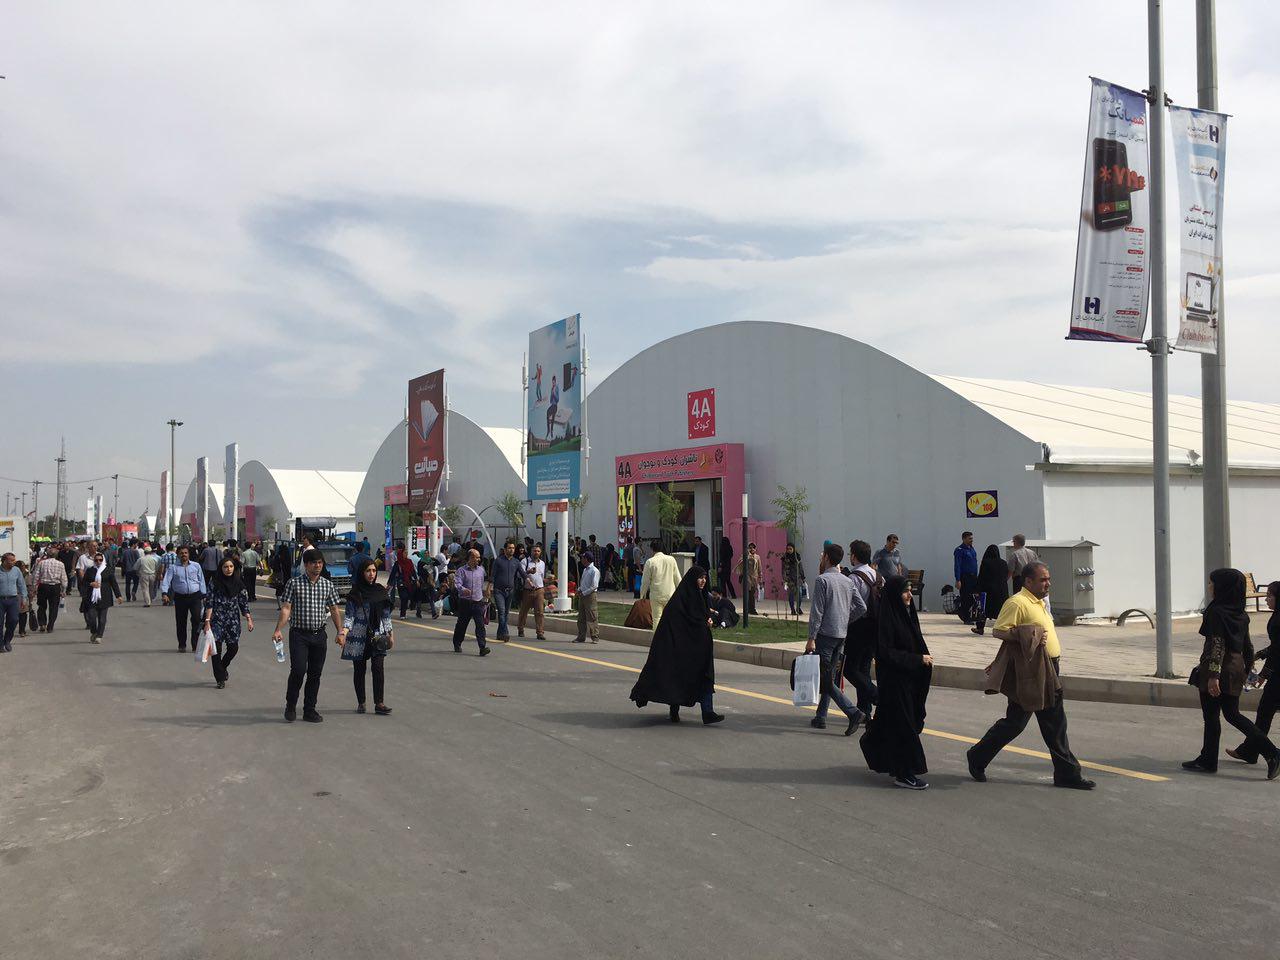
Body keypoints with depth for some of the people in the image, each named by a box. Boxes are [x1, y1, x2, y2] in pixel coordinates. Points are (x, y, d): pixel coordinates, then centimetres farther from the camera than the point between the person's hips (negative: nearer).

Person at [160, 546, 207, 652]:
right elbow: (166, 580, -4)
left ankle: (196, 644, -4)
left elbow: (201, 581, 12)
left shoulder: (196, 566, 9)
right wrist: (164, 593, -20)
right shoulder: (173, 568, 4)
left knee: (197, 619, -10)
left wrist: (203, 595, 8)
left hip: (195, 596, 0)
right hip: (180, 597, 0)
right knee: (181, 622, 5)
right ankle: (182, 644, 18)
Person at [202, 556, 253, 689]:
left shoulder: (238, 583, 4)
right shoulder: (214, 582, -4)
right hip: (217, 619, -3)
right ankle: (220, 678, 8)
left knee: (233, 647, 4)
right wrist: (207, 621, -11)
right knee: (217, 648, -4)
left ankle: (222, 668, 34)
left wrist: (249, 619, 2)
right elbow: (209, 603, -5)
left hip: (233, 620, 3)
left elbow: (244, 603, 8)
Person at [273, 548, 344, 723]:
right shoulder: (294, 584, -2)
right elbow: (286, 609, -6)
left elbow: (335, 610, 12)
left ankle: (309, 710, 17)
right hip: (299, 634, -3)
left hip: (319, 635, 4)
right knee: (298, 669, -14)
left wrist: (340, 631, 7)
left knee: (315, 674, 7)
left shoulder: (328, 584, 7)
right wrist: (278, 630, -16)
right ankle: (290, 705, 8)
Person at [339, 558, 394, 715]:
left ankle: (379, 703, -6)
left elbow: (386, 615, 13)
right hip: (359, 636, -2)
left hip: (378, 636, 2)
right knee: (359, 670, 6)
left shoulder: (381, 591, 7)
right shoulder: (355, 593, -3)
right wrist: (343, 633, -19)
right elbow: (349, 615, -5)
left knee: (379, 668, -8)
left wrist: (390, 634, 12)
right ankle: (360, 703, 18)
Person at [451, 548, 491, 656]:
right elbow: (457, 583, -19)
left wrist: (485, 595, 25)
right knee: (461, 625, 11)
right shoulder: (461, 570, -4)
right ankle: (457, 645, 30)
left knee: (480, 625, -10)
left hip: (478, 602, 2)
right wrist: (463, 589, -38)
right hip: (465, 602, -2)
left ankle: (482, 647, -17)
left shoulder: (481, 570, 10)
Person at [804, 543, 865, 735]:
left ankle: (854, 713, -17)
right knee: (831, 676, 14)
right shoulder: (848, 581, 11)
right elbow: (862, 608, 10)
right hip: (842, 634, 8)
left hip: (825, 633, -7)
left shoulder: (822, 580, -10)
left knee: (826, 679, -6)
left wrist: (811, 638, -12)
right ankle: (820, 717, 16)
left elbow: (817, 612, -14)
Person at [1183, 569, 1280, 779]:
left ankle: (1208, 761, 13)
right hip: (1236, 668, 8)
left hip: (1218, 668, -8)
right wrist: (1247, 670, 23)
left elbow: (1217, 645, -21)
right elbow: (1247, 645, 13)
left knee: (1211, 715, 4)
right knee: (1232, 714, 15)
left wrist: (1213, 675, -22)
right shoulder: (1240, 614, 8)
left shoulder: (1216, 611, -16)